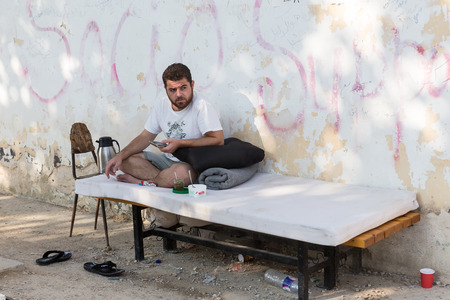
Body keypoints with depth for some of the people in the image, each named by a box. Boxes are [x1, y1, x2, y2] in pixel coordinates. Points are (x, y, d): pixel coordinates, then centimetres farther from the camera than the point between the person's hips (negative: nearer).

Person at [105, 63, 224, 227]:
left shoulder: (202, 106, -16)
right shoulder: (163, 106, 6)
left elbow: (218, 140, -22)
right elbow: (145, 137, 10)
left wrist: (181, 143, -23)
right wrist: (120, 156, -5)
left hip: (194, 164, -7)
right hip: (169, 160, 7)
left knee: (181, 172, -42)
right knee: (125, 160, -7)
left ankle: (140, 181, -14)